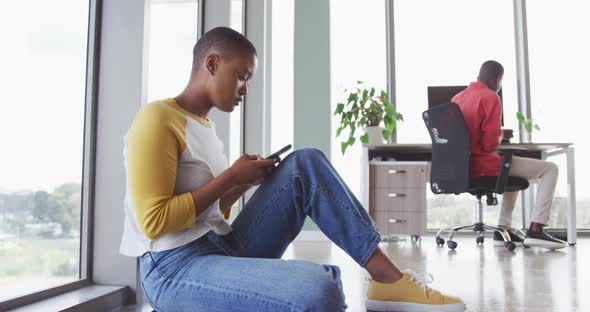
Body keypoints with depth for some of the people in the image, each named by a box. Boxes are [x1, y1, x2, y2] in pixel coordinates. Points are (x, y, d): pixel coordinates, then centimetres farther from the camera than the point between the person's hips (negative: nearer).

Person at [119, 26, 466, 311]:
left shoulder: (205, 127, 17)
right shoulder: (156, 118, -10)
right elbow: (154, 221, -18)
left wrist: (243, 182, 3)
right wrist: (230, 177, -12)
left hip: (225, 250, 9)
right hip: (175, 270, -9)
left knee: (305, 165, -5)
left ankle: (387, 277, -9)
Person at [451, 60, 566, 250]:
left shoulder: (457, 98, 11)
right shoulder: (490, 97, -11)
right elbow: (491, 143, -18)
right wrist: (500, 136, 5)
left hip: (463, 167, 8)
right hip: (484, 166, -8)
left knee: (513, 168, 35)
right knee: (550, 168, 5)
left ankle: (503, 229, 27)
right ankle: (535, 231, -4)